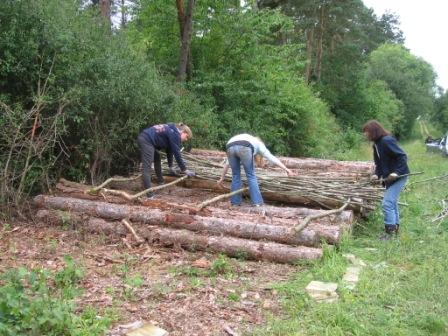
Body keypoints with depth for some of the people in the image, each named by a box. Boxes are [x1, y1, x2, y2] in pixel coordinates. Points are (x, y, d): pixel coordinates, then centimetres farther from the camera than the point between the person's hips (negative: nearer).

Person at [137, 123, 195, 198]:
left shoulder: (171, 131, 22)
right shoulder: (175, 134, -5)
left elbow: (170, 151, 28)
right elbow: (177, 153, -7)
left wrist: (170, 167, 32)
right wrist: (184, 170, 0)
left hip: (143, 138, 11)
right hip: (147, 140, -11)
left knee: (157, 158, 27)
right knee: (147, 168, -15)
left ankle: (160, 182, 35)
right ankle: (149, 195, -19)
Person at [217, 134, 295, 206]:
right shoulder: (259, 144, 36)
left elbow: (227, 164, 43)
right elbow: (272, 158, 24)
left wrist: (222, 178, 48)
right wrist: (286, 169, 21)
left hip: (230, 147, 4)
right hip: (244, 148, -4)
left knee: (235, 175, 19)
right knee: (251, 175, 9)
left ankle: (235, 202, 22)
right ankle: (257, 202, 9)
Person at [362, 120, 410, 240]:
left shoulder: (387, 141, -22)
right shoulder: (376, 144, 7)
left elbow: (403, 156, -22)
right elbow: (379, 163, 12)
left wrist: (396, 172, -29)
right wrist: (377, 174, -4)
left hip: (399, 176, -10)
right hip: (389, 177, 10)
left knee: (387, 203, -13)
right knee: (392, 202, 20)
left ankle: (389, 231, -4)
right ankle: (395, 227, 36)